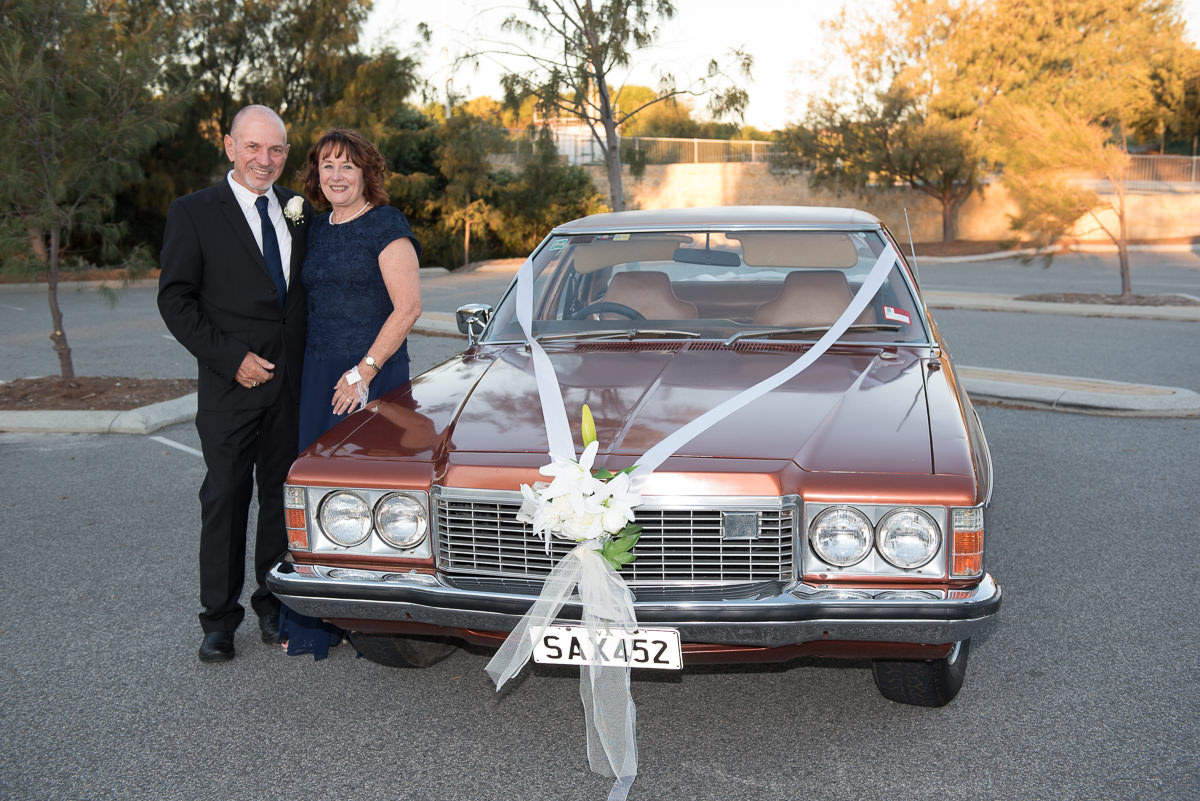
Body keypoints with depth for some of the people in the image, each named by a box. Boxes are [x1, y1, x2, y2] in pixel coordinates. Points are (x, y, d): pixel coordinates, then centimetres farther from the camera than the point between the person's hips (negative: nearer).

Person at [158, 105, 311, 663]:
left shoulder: (299, 212, 10)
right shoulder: (194, 213, -2)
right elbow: (175, 300, -6)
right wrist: (231, 358, -14)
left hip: (294, 383, 4)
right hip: (231, 385, -4)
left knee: (283, 493, 11)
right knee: (225, 498, 3)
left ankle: (273, 602, 24)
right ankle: (219, 618, 13)